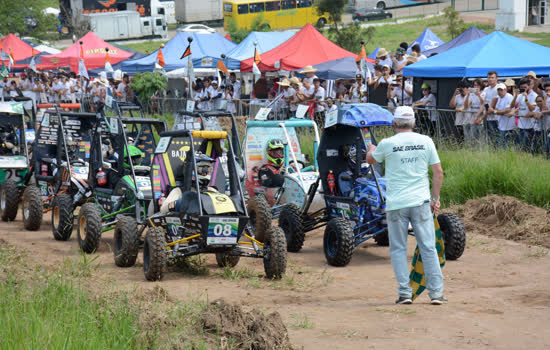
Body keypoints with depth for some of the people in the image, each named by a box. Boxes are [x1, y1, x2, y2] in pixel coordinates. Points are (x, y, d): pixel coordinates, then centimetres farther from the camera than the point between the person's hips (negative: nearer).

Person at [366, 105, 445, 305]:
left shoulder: (387, 144, -3)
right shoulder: (425, 141, 3)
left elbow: (370, 160, 18)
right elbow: (438, 172, 4)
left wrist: (371, 150, 40)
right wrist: (435, 198, 13)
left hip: (396, 204, -1)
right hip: (421, 202, 1)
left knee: (398, 249, 7)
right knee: (428, 248, 5)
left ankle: (405, 293, 2)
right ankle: (436, 293, 3)